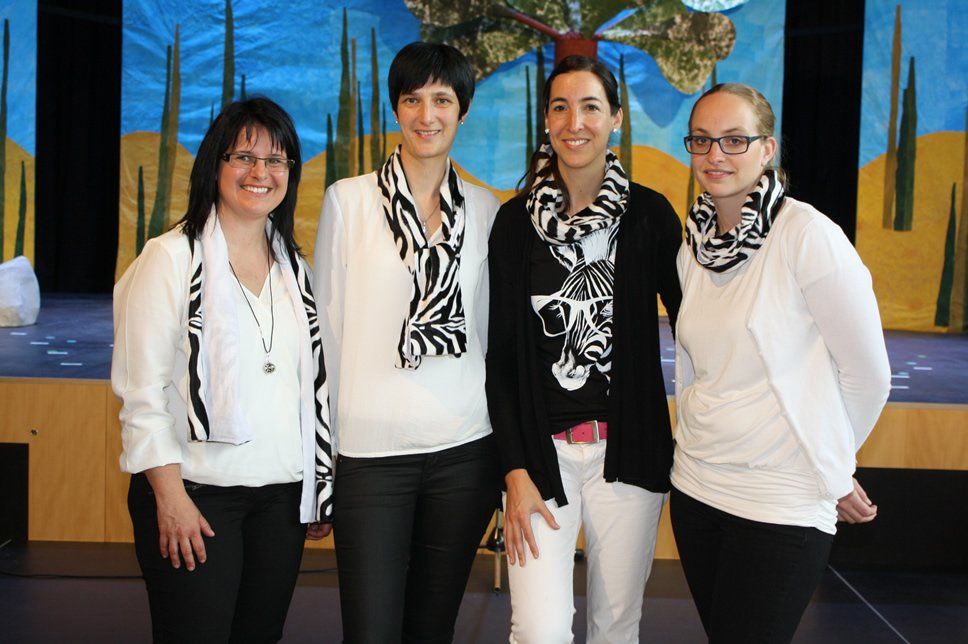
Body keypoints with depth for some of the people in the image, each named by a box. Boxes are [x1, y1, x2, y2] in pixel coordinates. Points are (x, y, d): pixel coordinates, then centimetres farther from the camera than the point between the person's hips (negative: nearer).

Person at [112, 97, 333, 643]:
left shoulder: (293, 265, 12)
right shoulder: (172, 258, -4)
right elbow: (142, 389, -8)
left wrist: (322, 491, 13)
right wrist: (169, 495, -14)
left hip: (282, 494, 5)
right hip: (195, 493, -5)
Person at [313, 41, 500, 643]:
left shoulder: (485, 209, 7)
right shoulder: (348, 200, 0)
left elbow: (490, 327, 13)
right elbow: (329, 322, 2)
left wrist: (505, 447, 11)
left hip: (464, 448, 2)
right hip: (371, 450, -2)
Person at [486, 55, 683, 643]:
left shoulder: (649, 214, -1)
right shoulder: (516, 220, 1)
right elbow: (500, 354, 1)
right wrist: (516, 469, -5)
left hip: (628, 446, 0)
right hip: (542, 446, 0)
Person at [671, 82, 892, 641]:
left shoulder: (807, 235, -14)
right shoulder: (693, 248, 6)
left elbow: (868, 375, -8)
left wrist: (829, 467, 4)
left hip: (781, 502, -6)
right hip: (696, 485, 6)